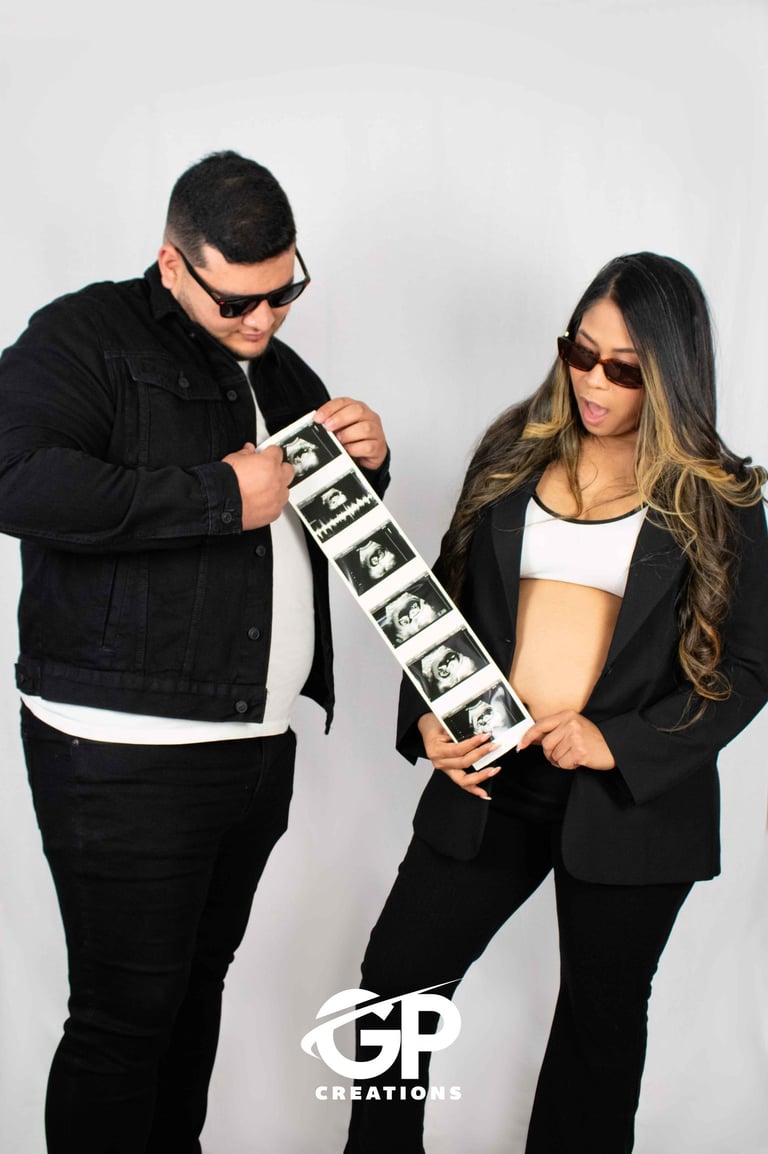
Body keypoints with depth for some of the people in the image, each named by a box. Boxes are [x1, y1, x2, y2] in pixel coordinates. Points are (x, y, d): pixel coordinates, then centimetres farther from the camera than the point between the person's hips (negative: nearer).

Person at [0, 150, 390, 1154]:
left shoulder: (278, 368, 17)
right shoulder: (84, 337, -7)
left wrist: (369, 459, 4)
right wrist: (221, 496, -22)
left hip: (260, 745, 7)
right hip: (125, 757, -7)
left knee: (199, 978, 18)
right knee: (128, 1012, -1)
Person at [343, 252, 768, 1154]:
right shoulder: (515, 454, 4)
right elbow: (445, 600, 8)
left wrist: (620, 742, -17)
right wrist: (427, 717, -8)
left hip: (631, 798, -2)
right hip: (489, 778, 3)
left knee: (600, 1015, 15)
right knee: (392, 982, 6)